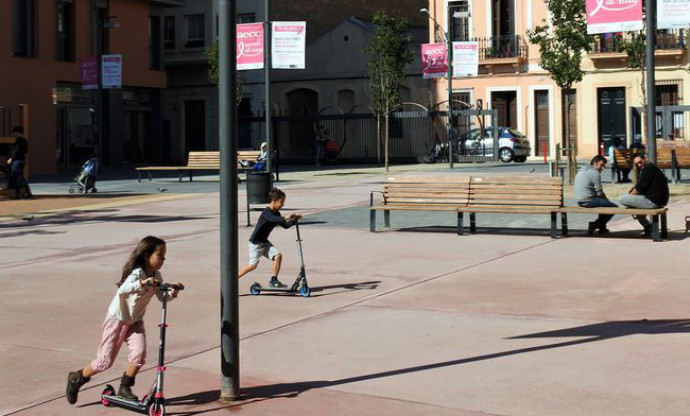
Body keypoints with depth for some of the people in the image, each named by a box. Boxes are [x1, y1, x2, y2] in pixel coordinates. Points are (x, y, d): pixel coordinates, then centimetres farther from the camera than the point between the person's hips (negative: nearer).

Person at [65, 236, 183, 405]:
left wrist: (173, 293, -24)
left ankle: (125, 388, 3)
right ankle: (76, 378, 23)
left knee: (139, 353, -16)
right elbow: (123, 290, -46)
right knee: (105, 361, -1)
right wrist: (143, 282, -61)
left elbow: (162, 297, -3)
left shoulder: (156, 276, -5)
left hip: (135, 321, 6)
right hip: (117, 319, -6)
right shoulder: (137, 273, -28)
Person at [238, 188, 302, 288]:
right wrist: (286, 217, -48)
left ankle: (274, 280, 0)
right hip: (255, 243, -8)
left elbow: (285, 225, 10)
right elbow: (274, 219, -42)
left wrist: (294, 219, -4)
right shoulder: (266, 212, -22)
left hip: (264, 242, 8)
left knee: (278, 255, -10)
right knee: (252, 265, -6)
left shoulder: (277, 213, 5)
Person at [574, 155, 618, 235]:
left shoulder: (581, 172, 17)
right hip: (589, 201, -10)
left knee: (604, 202, 29)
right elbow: (599, 192, -14)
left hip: (580, 201, 10)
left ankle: (602, 227, 26)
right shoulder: (595, 173, -11)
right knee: (614, 207, -2)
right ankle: (594, 225, -3)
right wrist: (606, 199, 7)